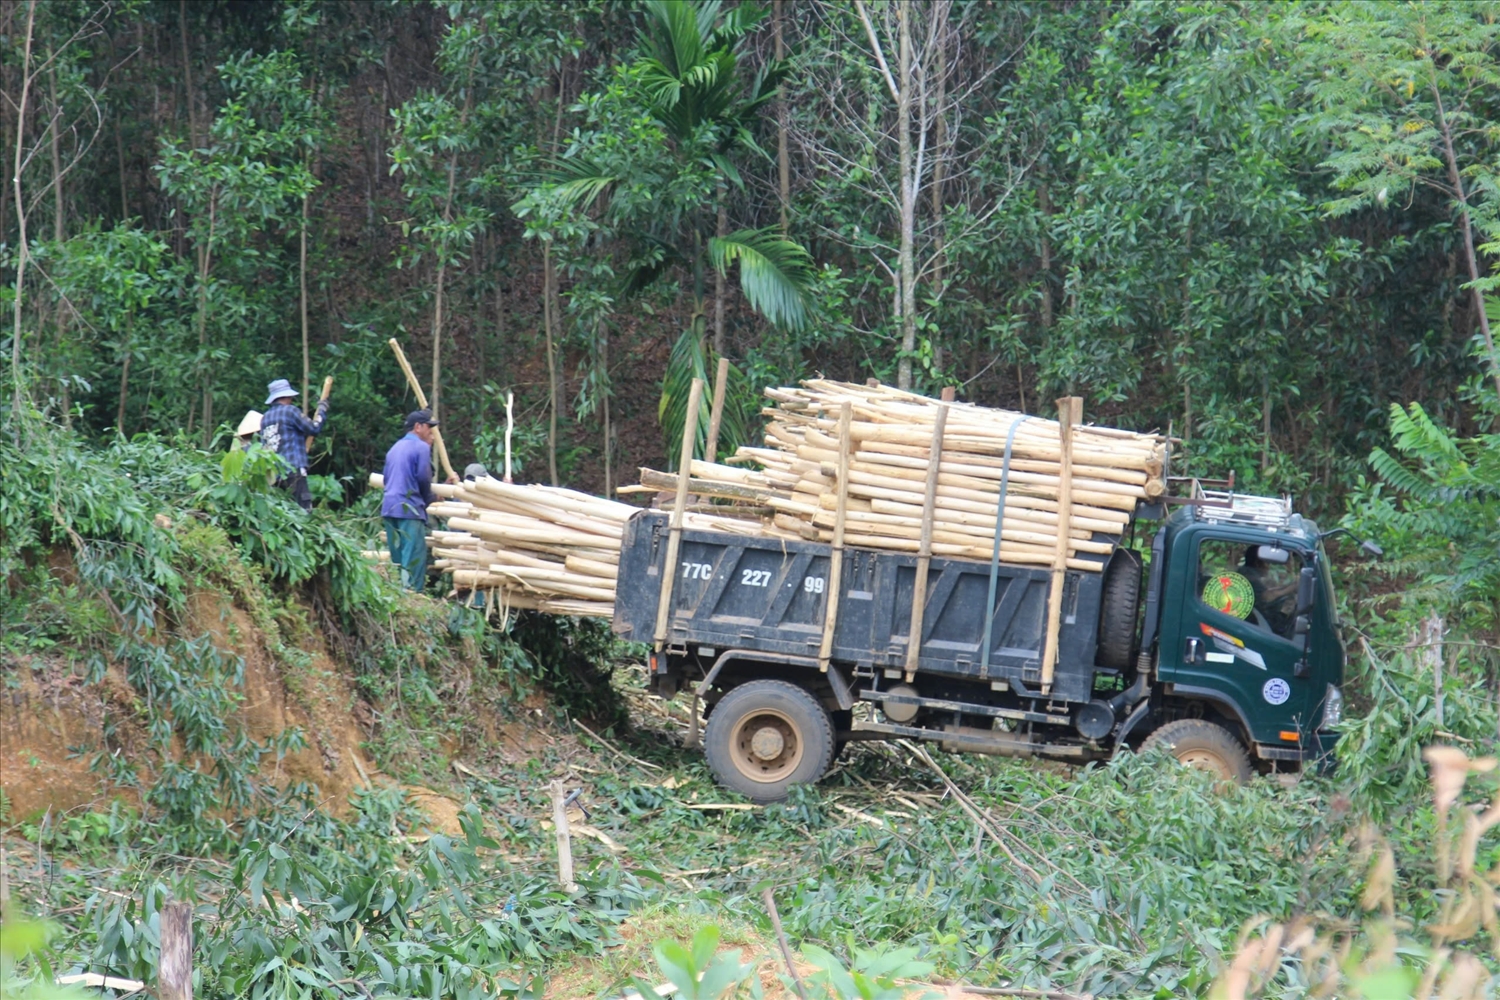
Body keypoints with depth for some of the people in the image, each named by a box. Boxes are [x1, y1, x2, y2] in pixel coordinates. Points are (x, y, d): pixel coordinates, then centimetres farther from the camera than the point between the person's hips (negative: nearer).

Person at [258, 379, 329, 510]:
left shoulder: (265, 418, 16)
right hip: (293, 469, -7)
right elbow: (314, 429, -6)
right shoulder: (289, 411, -4)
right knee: (303, 510, -11)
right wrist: (322, 411, 10)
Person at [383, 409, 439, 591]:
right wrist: (428, 499, 8)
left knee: (396, 557, 11)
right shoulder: (421, 447, -6)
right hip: (410, 508, -8)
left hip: (389, 507, 8)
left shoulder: (395, 448, 19)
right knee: (414, 558, -10)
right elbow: (424, 479, -10)